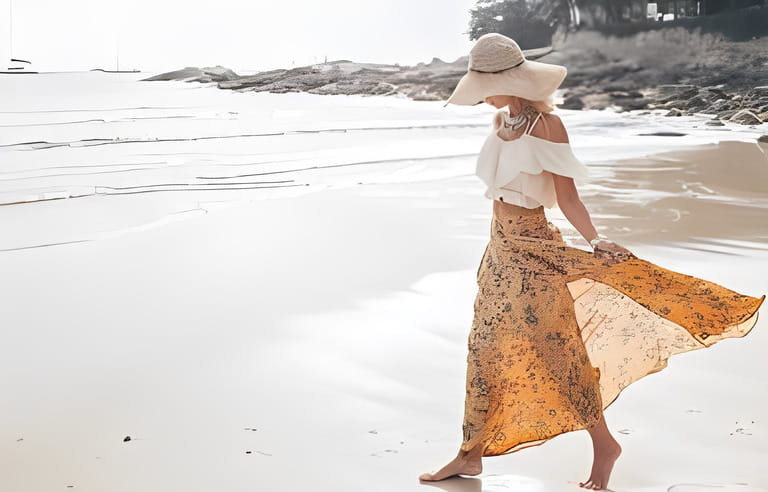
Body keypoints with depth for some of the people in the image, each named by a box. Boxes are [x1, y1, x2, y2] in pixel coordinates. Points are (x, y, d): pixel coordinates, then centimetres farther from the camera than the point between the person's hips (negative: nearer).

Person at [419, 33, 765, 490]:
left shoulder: (546, 124, -15)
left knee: (556, 348, 0)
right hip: (500, 245, 8)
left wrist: (595, 239, -29)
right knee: (485, 349, 11)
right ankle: (472, 453, 22)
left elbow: (567, 195, -16)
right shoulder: (501, 120, 6)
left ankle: (604, 445, 19)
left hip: (533, 247, -8)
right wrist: (503, 236, 18)